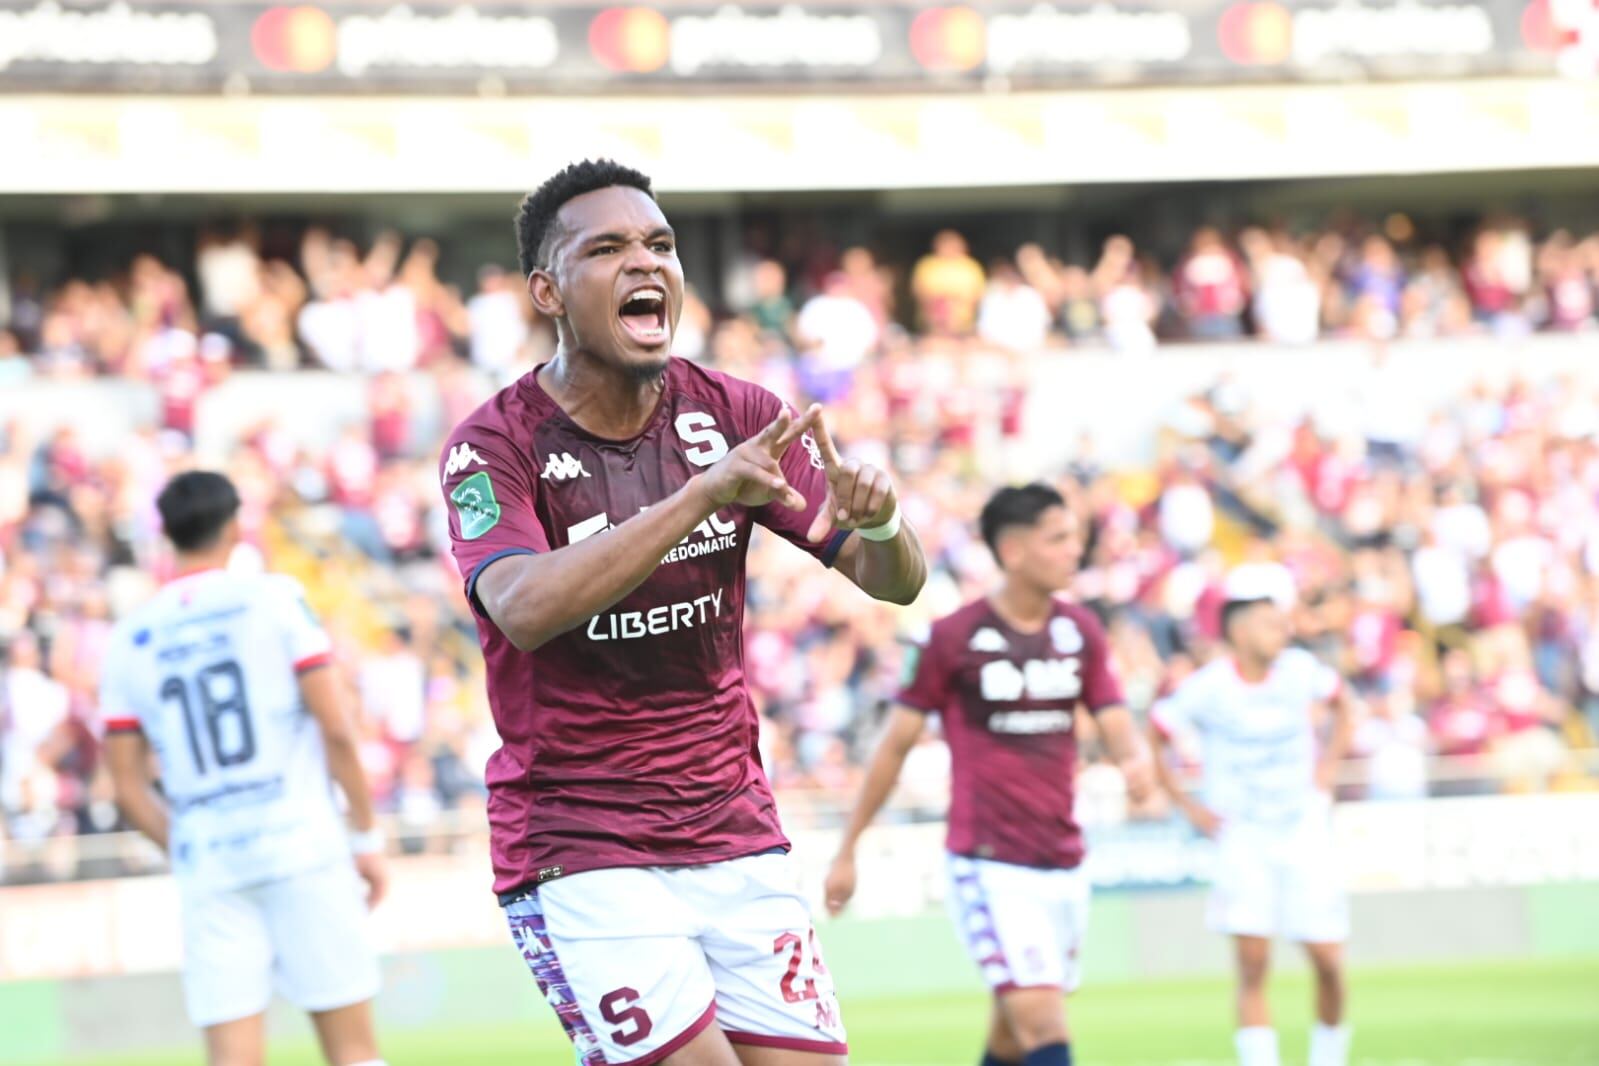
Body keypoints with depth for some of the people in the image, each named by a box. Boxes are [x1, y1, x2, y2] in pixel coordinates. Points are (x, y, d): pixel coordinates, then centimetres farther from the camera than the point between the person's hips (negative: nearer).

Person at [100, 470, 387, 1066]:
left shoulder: (130, 640, 9)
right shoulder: (274, 599, -1)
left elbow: (128, 790, 9)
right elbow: (337, 731, -6)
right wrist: (367, 836, 3)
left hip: (207, 865, 3)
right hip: (301, 846, -3)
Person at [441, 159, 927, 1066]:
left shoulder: (734, 416, 4)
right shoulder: (496, 445, -8)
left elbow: (895, 581, 3)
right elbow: (525, 608, -27)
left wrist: (876, 520, -22)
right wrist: (705, 493, -36)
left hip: (738, 836, 5)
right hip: (578, 856, -5)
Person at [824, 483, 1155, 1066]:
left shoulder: (1080, 631, 7)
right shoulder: (954, 638, -7)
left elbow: (1117, 726, 4)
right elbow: (895, 744, 0)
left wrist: (1137, 759, -22)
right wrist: (847, 850, 4)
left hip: (1063, 865, 6)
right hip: (990, 868, -6)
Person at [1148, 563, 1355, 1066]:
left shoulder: (1301, 671, -5)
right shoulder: (1205, 688, -13)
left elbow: (1341, 704, 16)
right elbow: (1151, 739, -1)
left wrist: (1329, 765, 4)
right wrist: (1189, 807, -4)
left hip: (1305, 831, 2)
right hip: (1243, 837, -2)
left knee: (1328, 962, 1)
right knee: (1252, 962, -14)